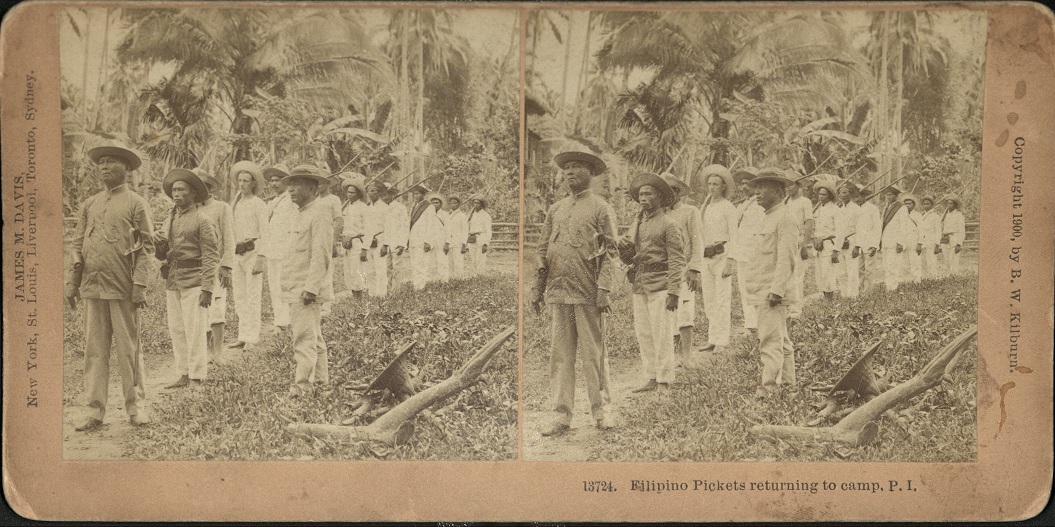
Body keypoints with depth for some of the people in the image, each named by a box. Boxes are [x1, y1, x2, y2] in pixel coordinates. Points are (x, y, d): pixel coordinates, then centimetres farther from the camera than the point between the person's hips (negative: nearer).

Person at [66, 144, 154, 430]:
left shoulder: (136, 203, 2)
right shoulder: (89, 205, 15)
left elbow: (146, 247, -2)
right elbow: (77, 244, 16)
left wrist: (139, 285, -10)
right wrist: (72, 282, 8)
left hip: (122, 289, -4)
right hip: (92, 287, 4)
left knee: (128, 348, 1)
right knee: (94, 349, 5)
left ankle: (136, 407, 10)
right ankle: (95, 411, 10)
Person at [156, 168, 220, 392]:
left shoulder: (202, 220, -5)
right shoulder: (170, 221, 17)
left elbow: (211, 256, -9)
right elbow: (162, 254, 20)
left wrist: (207, 288, -16)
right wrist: (160, 247, -5)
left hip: (194, 282, -7)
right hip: (173, 282, 7)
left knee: (195, 331, -8)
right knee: (176, 330, 7)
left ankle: (197, 378, -3)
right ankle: (184, 374, 15)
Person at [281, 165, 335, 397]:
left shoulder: (320, 213, -12)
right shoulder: (302, 213, 18)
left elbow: (320, 255, -19)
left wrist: (310, 288, -23)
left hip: (307, 289, -10)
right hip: (296, 289, 10)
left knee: (305, 340, -12)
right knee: (314, 338, 16)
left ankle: (302, 385, -12)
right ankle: (321, 382, 24)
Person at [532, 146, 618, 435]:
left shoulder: (601, 208, 2)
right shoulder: (556, 209, 16)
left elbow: (609, 252, -4)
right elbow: (543, 250, 17)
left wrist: (604, 289, -14)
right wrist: (538, 289, 10)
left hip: (587, 292, -4)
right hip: (558, 292, 4)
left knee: (593, 353, 0)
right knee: (560, 354, 4)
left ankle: (601, 410, 10)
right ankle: (562, 414, 8)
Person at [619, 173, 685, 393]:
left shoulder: (668, 225, -4)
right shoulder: (637, 225, 17)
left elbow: (677, 260, -8)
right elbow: (628, 259, 19)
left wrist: (674, 292, -16)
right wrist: (624, 249, -5)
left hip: (660, 286, -7)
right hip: (639, 286, 7)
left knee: (661, 335, -7)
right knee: (643, 335, 7)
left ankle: (664, 382, -1)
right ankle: (651, 379, 15)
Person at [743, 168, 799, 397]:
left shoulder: (785, 220, -12)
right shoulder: (769, 219, 19)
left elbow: (786, 259, -19)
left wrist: (776, 290, -24)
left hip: (773, 292, -10)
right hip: (764, 292, 10)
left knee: (771, 341, -12)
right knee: (781, 340, 16)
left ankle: (769, 386, -12)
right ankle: (788, 383, 23)